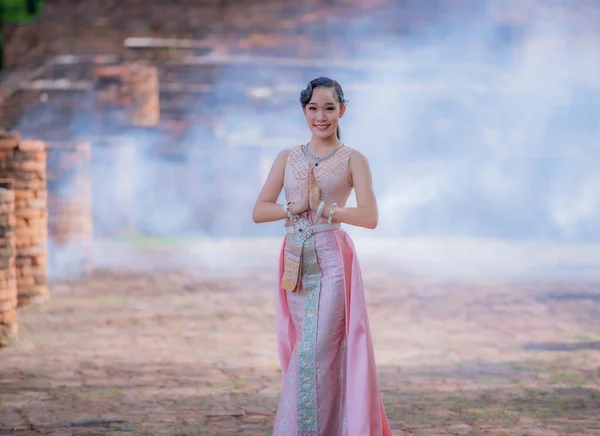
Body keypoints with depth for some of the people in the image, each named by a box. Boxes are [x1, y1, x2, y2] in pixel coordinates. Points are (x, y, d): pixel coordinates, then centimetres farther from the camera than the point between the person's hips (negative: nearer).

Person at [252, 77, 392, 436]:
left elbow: (370, 217, -9)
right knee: (304, 351, 7)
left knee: (318, 352, -10)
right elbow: (259, 211, 4)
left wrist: (324, 207, -13)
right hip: (295, 262, 4)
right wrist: (297, 206, -10)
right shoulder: (288, 158, 11)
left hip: (332, 261, -4)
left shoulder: (353, 160, 1)